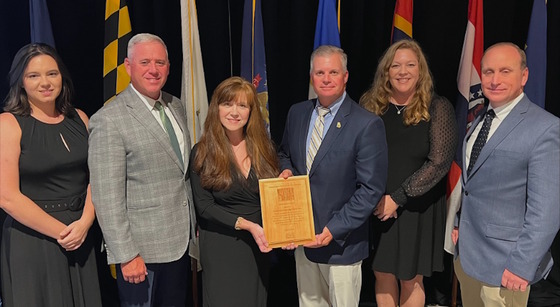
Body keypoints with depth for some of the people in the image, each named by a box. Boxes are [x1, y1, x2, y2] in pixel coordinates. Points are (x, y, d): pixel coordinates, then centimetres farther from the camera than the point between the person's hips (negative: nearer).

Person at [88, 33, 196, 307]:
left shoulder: (176, 106, 8)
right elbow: (107, 197, -17)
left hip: (180, 241, 7)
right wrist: (126, 255, -17)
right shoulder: (109, 120, -15)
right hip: (142, 249, -6)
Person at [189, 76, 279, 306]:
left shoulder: (263, 147, 2)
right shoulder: (202, 152, -7)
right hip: (220, 248, -3)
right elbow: (204, 207, -10)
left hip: (259, 245, 4)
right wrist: (246, 225, -20)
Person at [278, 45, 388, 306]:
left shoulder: (367, 124, -16)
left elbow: (371, 189, -16)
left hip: (341, 241, -5)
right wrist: (286, 170, -5)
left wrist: (334, 229, -20)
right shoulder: (297, 113, 2)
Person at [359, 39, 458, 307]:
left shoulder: (437, 108, -8)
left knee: (411, 279, 12)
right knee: (382, 274, 14)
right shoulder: (370, 103, -1)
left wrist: (397, 198, -16)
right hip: (375, 207, 2)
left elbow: (439, 163, -13)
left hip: (417, 208, -2)